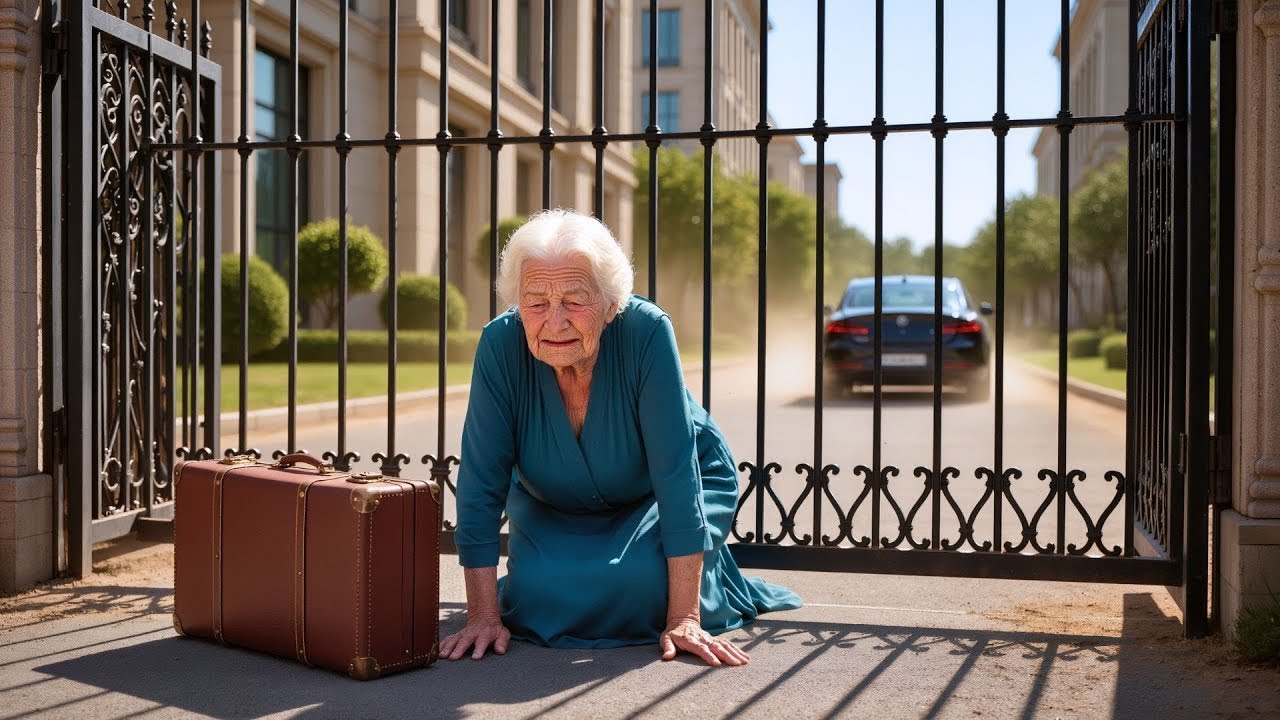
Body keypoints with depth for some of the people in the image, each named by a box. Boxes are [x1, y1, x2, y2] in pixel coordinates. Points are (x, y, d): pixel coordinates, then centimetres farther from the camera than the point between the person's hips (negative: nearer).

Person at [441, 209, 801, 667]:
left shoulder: (647, 332, -33)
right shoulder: (500, 345, -27)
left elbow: (676, 471, -32)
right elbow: (482, 481, -22)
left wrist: (683, 620, -34)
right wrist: (484, 615, -24)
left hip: (656, 499, -2)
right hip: (553, 507, 2)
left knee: (645, 584, -27)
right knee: (538, 598, -21)